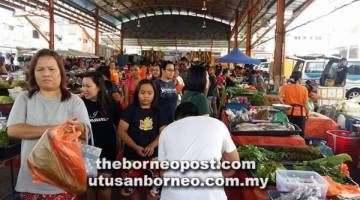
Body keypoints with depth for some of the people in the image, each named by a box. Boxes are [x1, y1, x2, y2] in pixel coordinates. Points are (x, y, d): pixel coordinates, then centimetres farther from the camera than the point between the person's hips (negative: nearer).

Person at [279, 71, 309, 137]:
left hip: (289, 112, 1)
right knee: (300, 133, 8)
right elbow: (305, 103, -3)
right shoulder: (304, 89, -4)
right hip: (300, 112, -1)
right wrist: (307, 113, 8)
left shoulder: (286, 87, -2)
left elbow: (279, 97, -14)